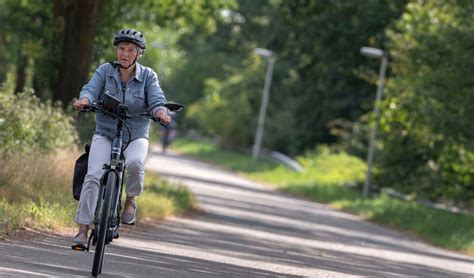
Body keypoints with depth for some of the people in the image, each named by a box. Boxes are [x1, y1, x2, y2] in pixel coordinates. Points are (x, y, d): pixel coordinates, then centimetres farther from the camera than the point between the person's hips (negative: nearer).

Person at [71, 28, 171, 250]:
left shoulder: (148, 76, 0)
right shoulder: (105, 71, 0)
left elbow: (156, 100, -12)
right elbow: (91, 89, -14)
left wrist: (160, 112, -36)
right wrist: (84, 99, -38)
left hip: (136, 136, 0)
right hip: (105, 134, 0)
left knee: (135, 162, -33)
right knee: (94, 176, -21)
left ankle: (131, 200, -2)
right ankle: (82, 230, -18)